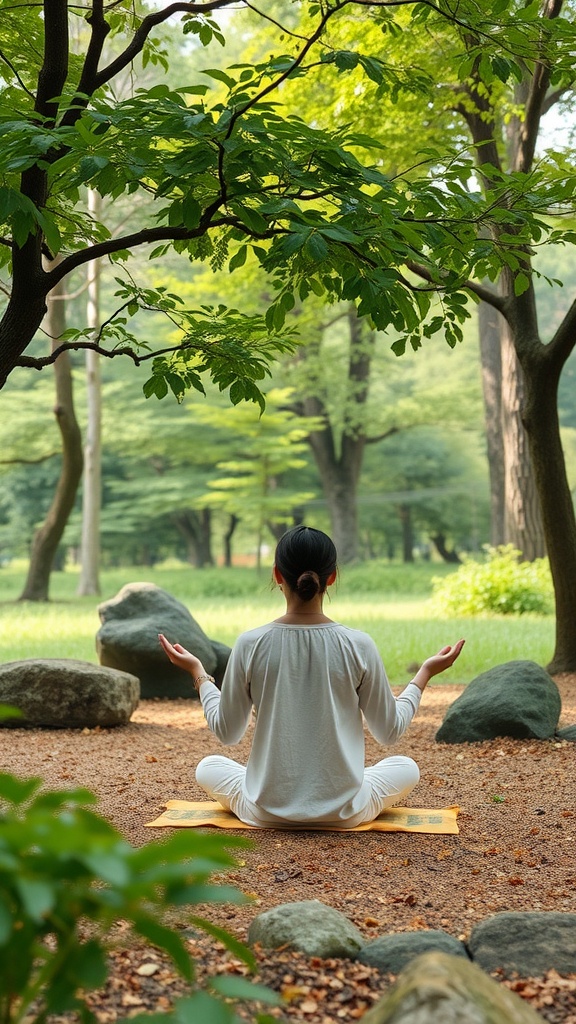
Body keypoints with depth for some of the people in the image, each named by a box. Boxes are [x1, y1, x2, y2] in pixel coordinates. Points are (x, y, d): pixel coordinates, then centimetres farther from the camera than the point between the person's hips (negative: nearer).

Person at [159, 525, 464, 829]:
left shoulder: (251, 644, -11)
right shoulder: (358, 646, -12)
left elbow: (225, 731, 2)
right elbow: (390, 731, 1)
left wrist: (198, 673, 15)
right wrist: (425, 673, 14)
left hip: (267, 812, 1)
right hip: (343, 814, 0)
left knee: (208, 767, 29)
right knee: (406, 767, 27)